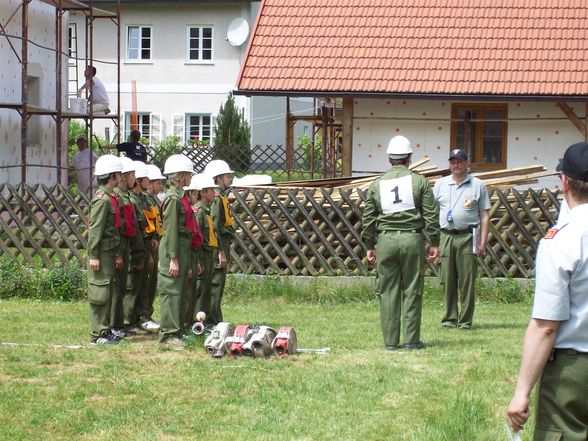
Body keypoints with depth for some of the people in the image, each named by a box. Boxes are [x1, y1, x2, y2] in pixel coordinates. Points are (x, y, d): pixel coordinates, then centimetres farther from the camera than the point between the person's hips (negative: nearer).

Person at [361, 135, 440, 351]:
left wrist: (369, 246, 16)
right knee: (412, 290, 3)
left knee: (388, 291, 6)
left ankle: (390, 341, 7)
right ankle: (411, 340, 3)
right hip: (412, 239, -2)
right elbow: (431, 215, -1)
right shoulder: (419, 181, 1)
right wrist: (434, 243, 6)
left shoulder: (377, 184, 7)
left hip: (385, 240, 2)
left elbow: (368, 218, 9)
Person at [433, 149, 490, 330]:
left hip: (467, 236, -2)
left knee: (467, 281, -3)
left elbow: (485, 216, 5)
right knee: (448, 281, 4)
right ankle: (449, 319, 11)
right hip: (446, 236, 2)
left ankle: (465, 320, 2)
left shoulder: (477, 185, 7)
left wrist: (482, 243, -2)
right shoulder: (440, 184, 14)